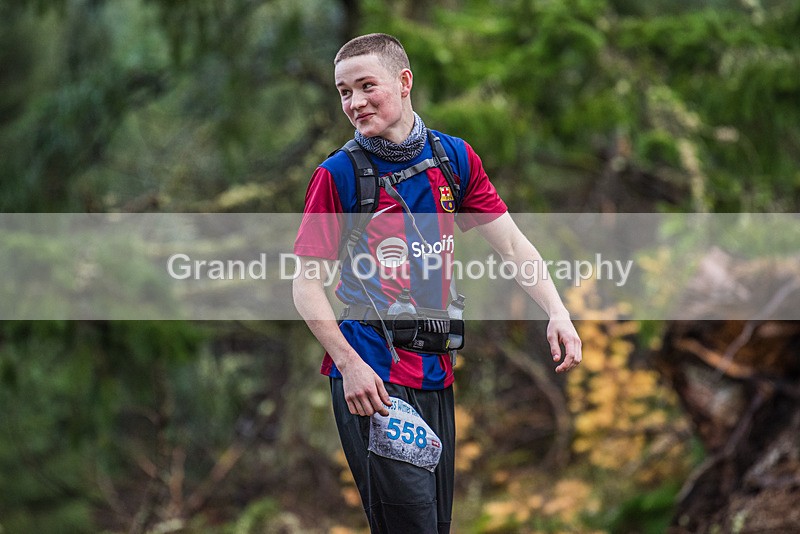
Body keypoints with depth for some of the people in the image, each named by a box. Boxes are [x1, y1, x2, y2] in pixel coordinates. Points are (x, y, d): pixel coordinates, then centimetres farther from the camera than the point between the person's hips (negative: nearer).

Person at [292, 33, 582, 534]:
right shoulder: (338, 175, -5)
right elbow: (307, 285, -6)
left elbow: (511, 243, 8)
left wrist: (557, 313, -6)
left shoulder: (455, 158, 7)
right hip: (371, 379, -5)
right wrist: (350, 364, -16)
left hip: (435, 374, 5)